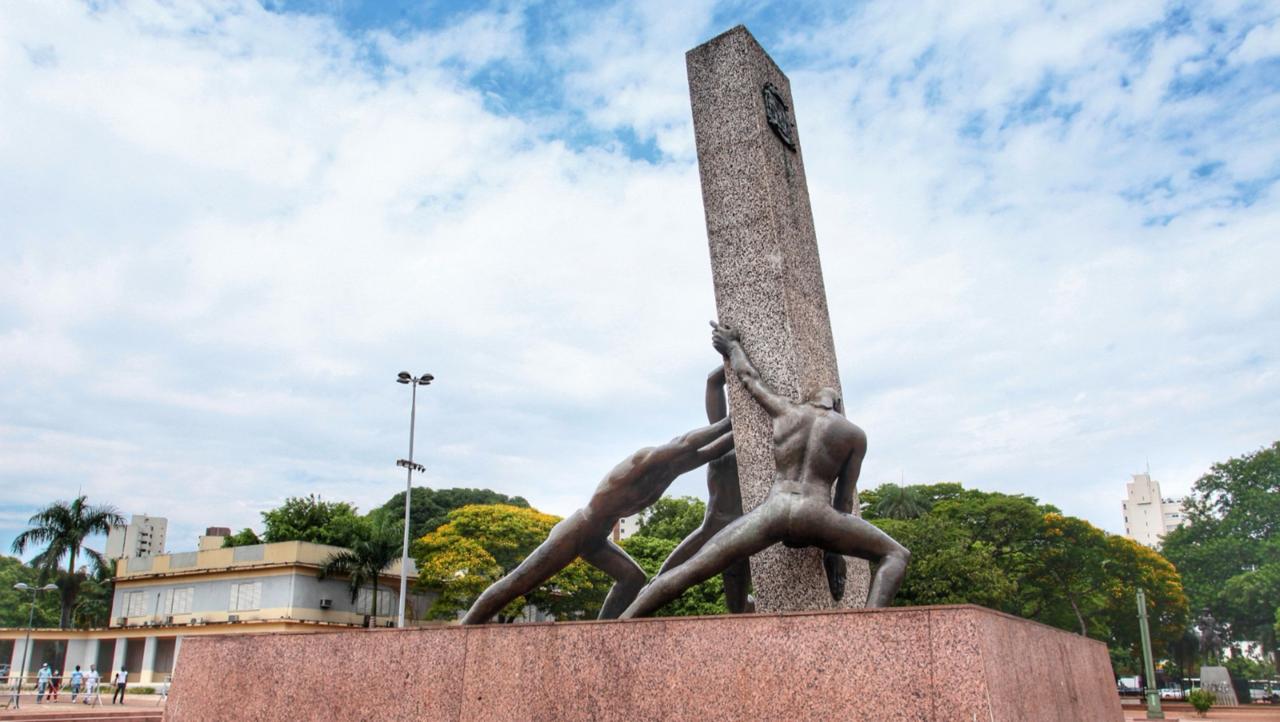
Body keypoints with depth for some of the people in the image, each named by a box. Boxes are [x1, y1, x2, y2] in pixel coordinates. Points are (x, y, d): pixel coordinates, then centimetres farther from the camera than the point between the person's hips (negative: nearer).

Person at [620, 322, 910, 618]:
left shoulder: (785, 410, 21)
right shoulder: (855, 435, 16)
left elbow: (749, 378, 35)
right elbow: (844, 499, 14)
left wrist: (732, 346, 54)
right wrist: (833, 551, 19)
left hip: (771, 512, 2)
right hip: (815, 516, -2)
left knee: (689, 570, 2)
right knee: (896, 555, 16)